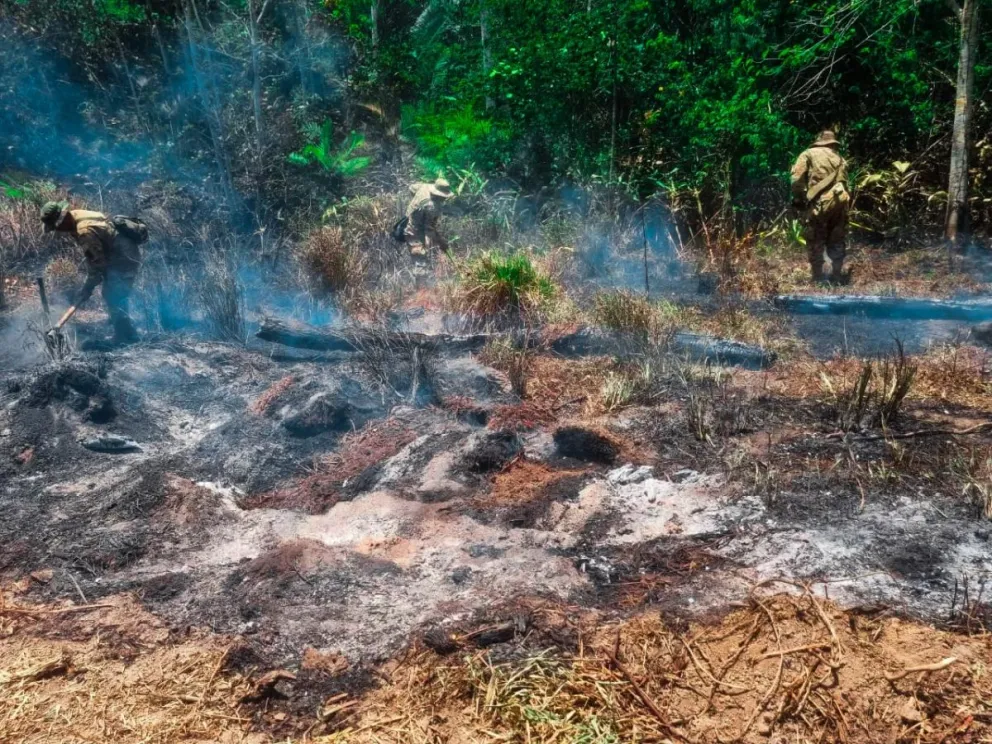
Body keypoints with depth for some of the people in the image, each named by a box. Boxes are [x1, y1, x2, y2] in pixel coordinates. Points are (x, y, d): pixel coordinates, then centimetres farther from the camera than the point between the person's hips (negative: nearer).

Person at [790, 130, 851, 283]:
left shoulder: (809, 154, 10)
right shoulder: (839, 158, 22)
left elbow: (796, 177, -4)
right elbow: (845, 181, 17)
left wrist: (798, 198, 5)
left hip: (821, 202, -4)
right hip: (840, 201, 4)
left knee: (815, 242, 5)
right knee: (837, 241, 15)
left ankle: (817, 278, 6)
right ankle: (837, 276, 19)